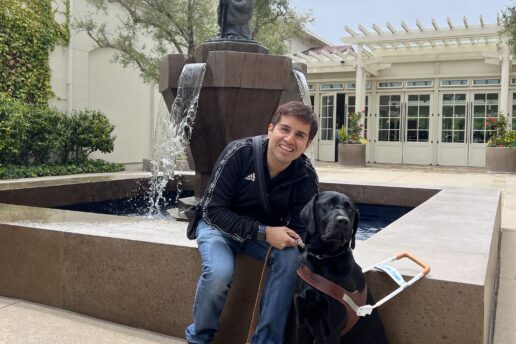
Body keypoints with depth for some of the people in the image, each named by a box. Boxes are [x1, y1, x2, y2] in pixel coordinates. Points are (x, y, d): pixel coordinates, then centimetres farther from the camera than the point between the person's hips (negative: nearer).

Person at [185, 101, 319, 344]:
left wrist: (283, 236, -34)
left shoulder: (306, 176, -17)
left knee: (292, 257, -27)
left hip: (268, 231, 3)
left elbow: (300, 229, -9)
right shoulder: (239, 152, -25)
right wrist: (263, 232, -33)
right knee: (219, 272, -31)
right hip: (219, 224, -2)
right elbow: (212, 210, -24)